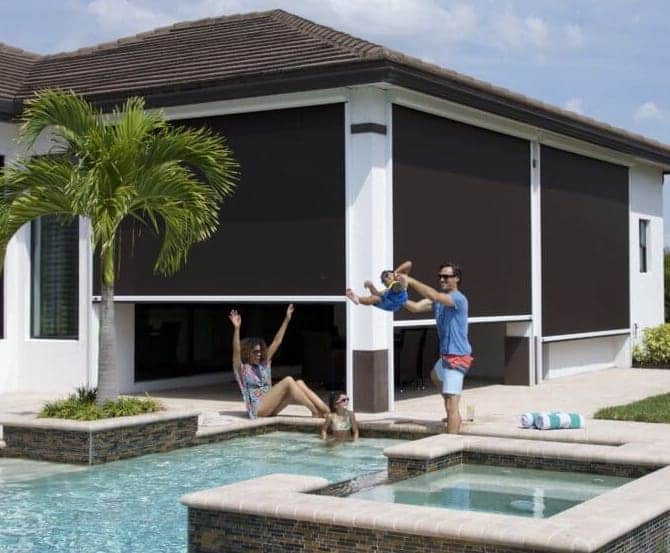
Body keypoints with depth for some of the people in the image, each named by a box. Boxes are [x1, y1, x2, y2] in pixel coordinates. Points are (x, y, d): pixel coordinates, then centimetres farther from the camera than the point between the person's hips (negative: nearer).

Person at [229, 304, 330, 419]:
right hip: (257, 410, -7)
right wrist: (236, 328, -33)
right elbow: (236, 351, -18)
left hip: (270, 408, 7)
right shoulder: (241, 369, 1)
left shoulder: (264, 364, 18)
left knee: (299, 383, -14)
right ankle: (316, 412, -26)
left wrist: (287, 319, 14)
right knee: (288, 381, -22)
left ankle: (327, 411, -28)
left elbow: (277, 342, 18)